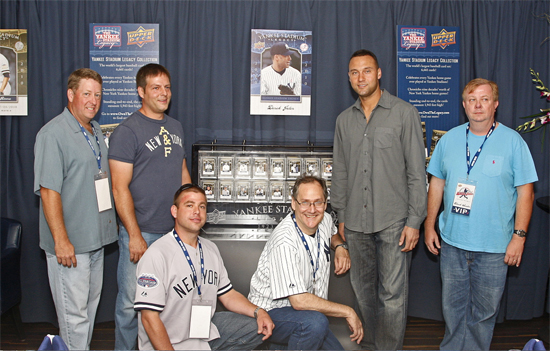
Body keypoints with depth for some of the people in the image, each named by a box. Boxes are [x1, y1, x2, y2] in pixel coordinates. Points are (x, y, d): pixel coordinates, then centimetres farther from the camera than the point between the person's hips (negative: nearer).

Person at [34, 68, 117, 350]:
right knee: (74, 313, -1)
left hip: (96, 238, 9)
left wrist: (108, 225, 19)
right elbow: (48, 191, -19)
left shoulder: (96, 131, 13)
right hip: (69, 244, -9)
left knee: (90, 306, 19)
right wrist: (61, 240, -23)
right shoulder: (53, 134, -14)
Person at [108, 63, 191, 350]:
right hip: (141, 232, -6)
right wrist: (135, 235, -17)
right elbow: (120, 189, -13)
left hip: (174, 230, 6)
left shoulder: (175, 127, 12)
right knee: (131, 302, 3)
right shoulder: (127, 131, -9)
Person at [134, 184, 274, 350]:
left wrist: (258, 311, -3)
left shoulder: (211, 249, 10)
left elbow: (227, 294, 13)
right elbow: (149, 317, -19)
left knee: (260, 328, 1)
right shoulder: (157, 254, -16)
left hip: (207, 329, 8)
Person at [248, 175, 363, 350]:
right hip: (270, 312, -9)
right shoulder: (285, 242, -26)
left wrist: (341, 247, 2)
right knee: (315, 322, -35)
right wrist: (348, 312, -21)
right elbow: (299, 301, -29)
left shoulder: (325, 220, -2)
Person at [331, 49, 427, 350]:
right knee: (363, 289, 14)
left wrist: (414, 221, -9)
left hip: (393, 222, -4)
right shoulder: (344, 119, 11)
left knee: (392, 294, -2)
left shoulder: (404, 113, -2)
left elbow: (416, 172, -5)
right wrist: (341, 215, 13)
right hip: (356, 223, 5)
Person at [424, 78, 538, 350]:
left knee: (484, 310, 10)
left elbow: (525, 192, -4)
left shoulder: (512, 141, -5)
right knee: (453, 306, 14)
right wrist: (429, 224, 9)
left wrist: (519, 235, -9)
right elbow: (437, 183, 10)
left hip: (494, 246, -2)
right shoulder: (449, 139, 4)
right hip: (452, 241, 3)